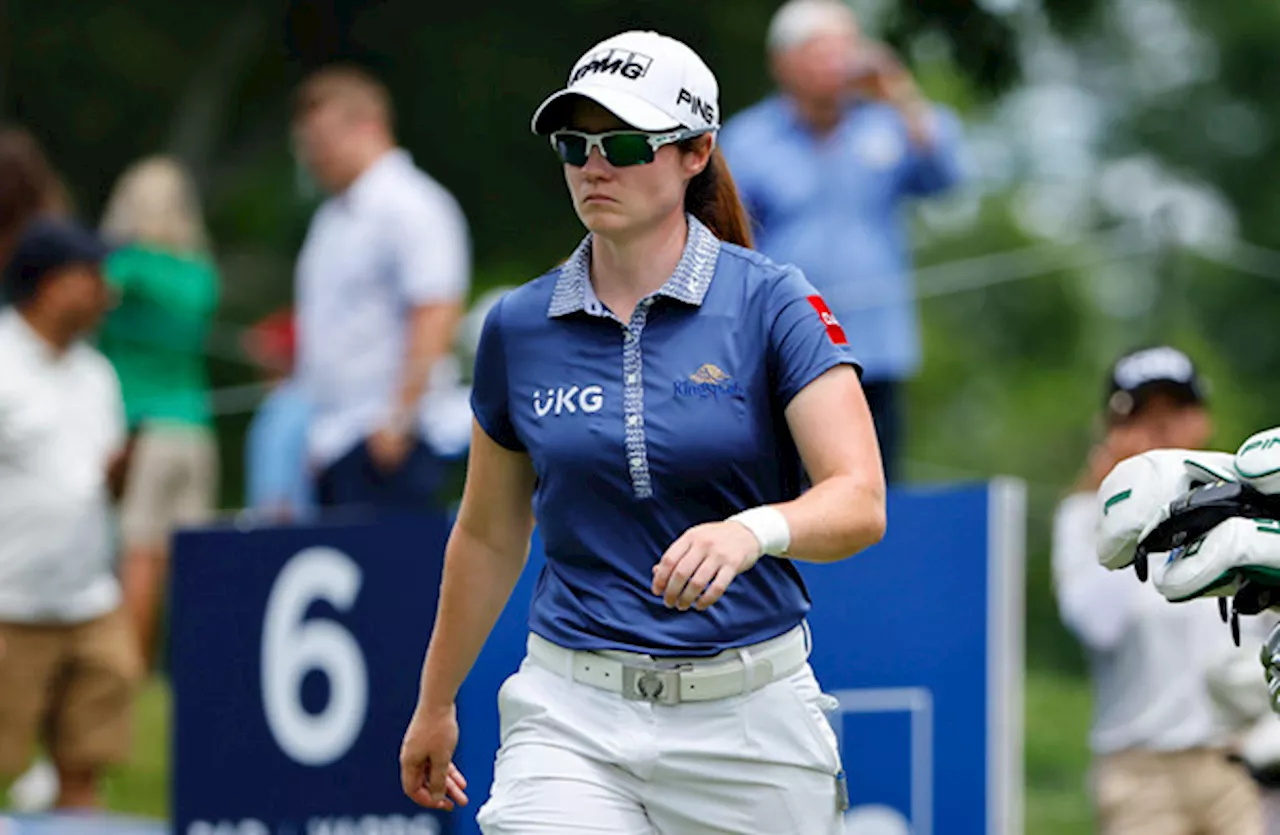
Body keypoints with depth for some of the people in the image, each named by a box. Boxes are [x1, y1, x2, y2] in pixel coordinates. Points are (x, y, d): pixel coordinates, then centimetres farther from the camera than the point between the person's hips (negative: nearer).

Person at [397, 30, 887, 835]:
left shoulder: (771, 303, -5)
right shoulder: (519, 326, 5)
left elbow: (860, 502, -15)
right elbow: (488, 535, 18)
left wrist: (753, 531, -35)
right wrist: (436, 704, 24)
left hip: (749, 715, -1)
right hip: (573, 718, 2)